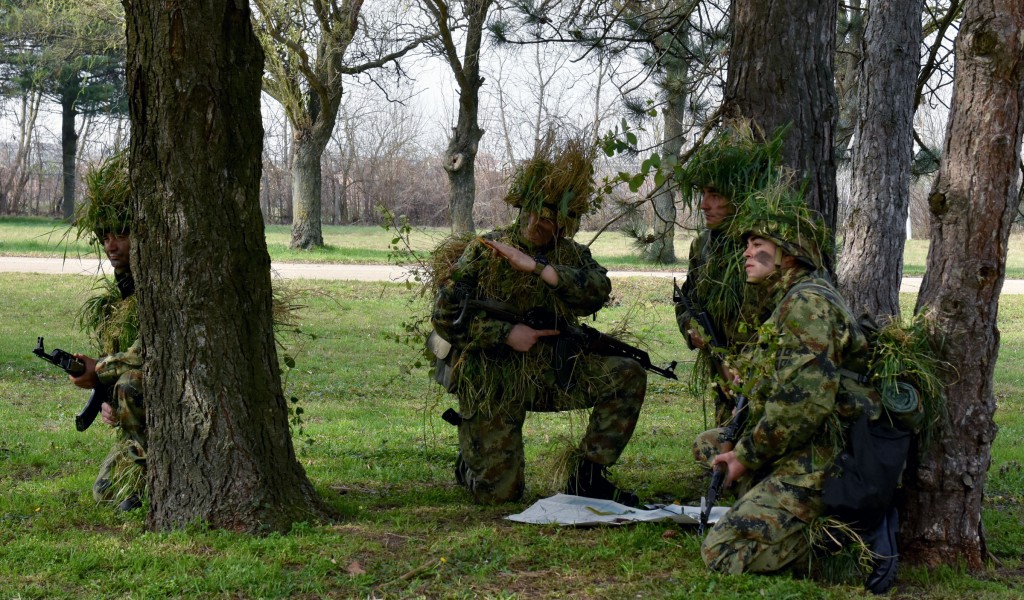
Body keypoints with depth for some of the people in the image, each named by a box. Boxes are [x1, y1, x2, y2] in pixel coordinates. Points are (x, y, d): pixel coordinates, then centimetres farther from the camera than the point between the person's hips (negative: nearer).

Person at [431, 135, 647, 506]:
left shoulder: (570, 254, 5)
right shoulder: (484, 252, -5)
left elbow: (597, 292, -17)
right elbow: (445, 317, -9)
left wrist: (536, 267, -25)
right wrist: (507, 333, -18)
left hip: (552, 372, 4)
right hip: (493, 381, -4)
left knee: (628, 377, -15)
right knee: (499, 493, -8)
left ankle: (586, 476, -6)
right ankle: (470, 460, 30)